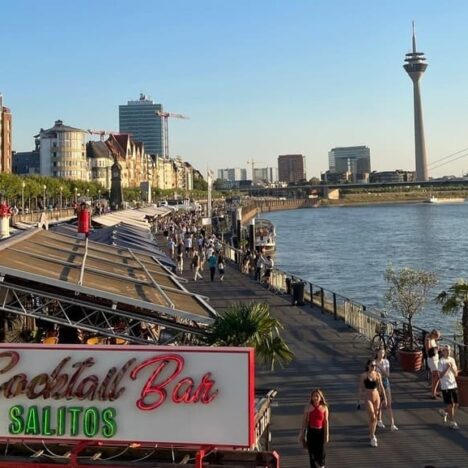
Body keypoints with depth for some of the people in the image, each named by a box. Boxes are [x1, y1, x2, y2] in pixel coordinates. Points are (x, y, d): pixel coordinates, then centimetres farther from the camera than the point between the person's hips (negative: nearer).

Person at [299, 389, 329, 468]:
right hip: (311, 431, 0)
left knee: (321, 451, 4)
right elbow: (304, 421, 2)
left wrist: (326, 434, -5)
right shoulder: (308, 407, -4)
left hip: (320, 431, 0)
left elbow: (326, 421, -3)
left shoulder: (324, 408, -6)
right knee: (312, 452, 3)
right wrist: (302, 433, 3)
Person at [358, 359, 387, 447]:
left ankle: (372, 434, 32)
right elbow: (361, 389, -6)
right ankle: (372, 438, -6)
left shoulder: (378, 374, 0)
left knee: (375, 417, 12)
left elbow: (381, 387, 6)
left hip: (376, 398, 4)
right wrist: (358, 401, -5)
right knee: (372, 417, -12)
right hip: (368, 398, -4)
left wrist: (385, 399, 4)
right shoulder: (363, 375, -9)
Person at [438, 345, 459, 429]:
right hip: (445, 386, -6)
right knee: (451, 404, -3)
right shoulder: (441, 361, -10)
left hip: (454, 385, 6)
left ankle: (444, 412, 35)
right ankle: (452, 422, 10)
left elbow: (455, 374, 8)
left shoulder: (452, 360, 8)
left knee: (455, 404, 10)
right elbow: (440, 376, -13)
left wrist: (452, 368, -11)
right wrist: (447, 368, -22)